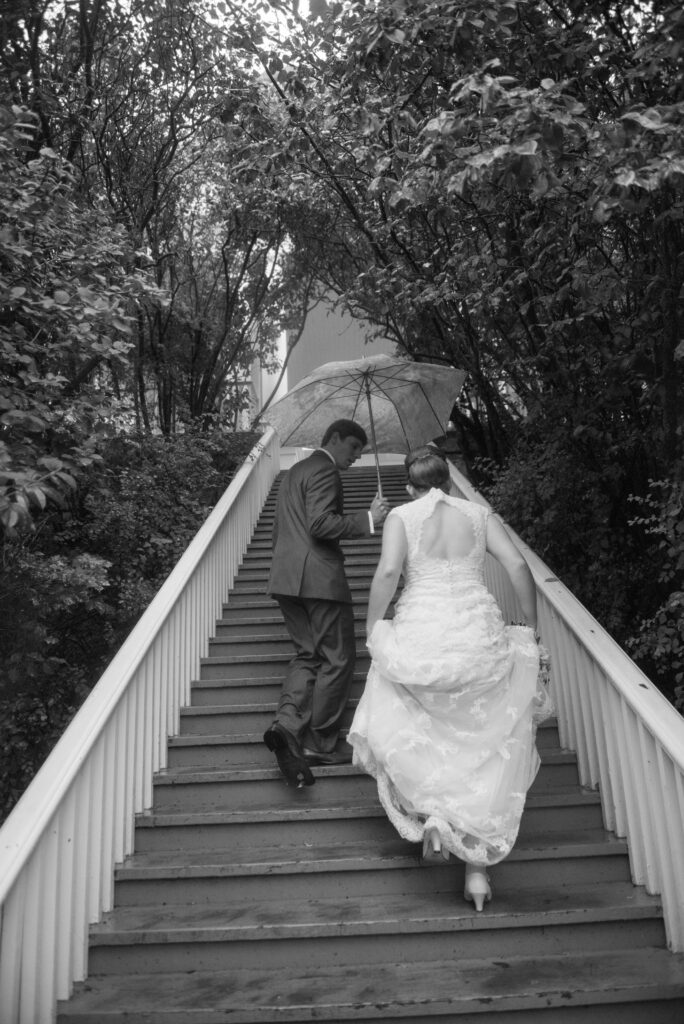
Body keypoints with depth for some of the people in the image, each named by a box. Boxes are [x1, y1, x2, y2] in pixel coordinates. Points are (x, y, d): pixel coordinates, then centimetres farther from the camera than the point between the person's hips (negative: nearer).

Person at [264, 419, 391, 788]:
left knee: (307, 654, 10)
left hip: (285, 577, 9)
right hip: (318, 576, -9)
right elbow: (320, 524, -20)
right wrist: (368, 520, -17)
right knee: (337, 658, 0)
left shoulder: (295, 471, 24)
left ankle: (287, 723, -10)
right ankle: (317, 745, 3)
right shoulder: (324, 469, -7)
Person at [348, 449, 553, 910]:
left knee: (407, 736, 23)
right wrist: (531, 629, 10)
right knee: (486, 752, 13)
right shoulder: (479, 514, 10)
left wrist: (372, 629, -1)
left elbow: (389, 571, -11)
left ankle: (429, 810, 3)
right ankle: (478, 867, 14)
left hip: (420, 635, -2)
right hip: (480, 634, 2)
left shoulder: (401, 515, 4)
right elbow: (518, 566, 0)